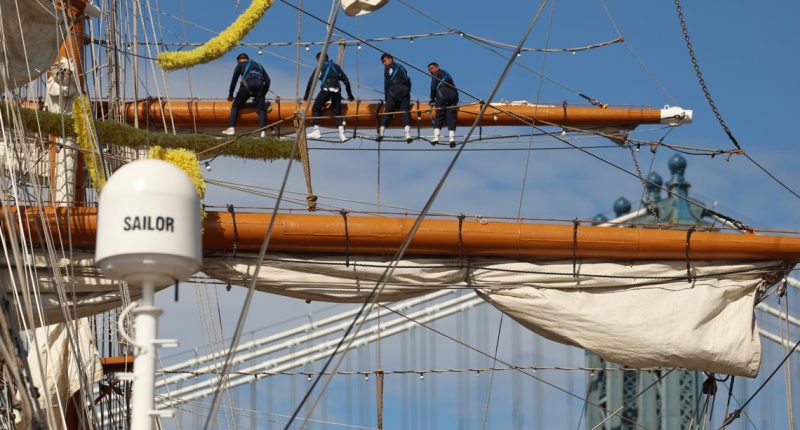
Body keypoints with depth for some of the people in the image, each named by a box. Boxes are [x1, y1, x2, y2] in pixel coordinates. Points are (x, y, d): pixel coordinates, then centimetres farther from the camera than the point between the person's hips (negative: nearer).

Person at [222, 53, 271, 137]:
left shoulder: (241, 64, 25)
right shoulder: (259, 66, 35)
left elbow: (234, 79, 21)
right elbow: (267, 80, 24)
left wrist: (230, 95, 28)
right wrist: (263, 94, 26)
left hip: (248, 84, -3)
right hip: (260, 85, 3)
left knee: (236, 105, 7)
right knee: (260, 109, 2)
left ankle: (231, 128, -4)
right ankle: (263, 131, -15)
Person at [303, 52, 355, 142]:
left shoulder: (320, 67, 15)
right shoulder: (336, 66, 25)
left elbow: (311, 81, 13)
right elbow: (346, 81, 22)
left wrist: (306, 96, 20)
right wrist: (350, 95, 29)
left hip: (326, 90, -4)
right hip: (337, 91, 4)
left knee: (315, 109, 9)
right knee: (337, 112, 10)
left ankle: (316, 131, -1)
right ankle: (341, 133, -6)